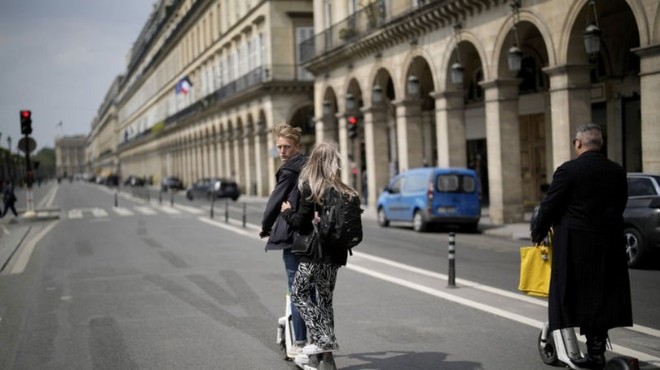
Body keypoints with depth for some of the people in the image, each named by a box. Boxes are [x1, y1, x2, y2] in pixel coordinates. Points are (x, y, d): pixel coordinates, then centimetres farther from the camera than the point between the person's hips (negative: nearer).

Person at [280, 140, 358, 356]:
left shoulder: (310, 189, -13)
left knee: (300, 295, 7)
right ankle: (328, 341, 17)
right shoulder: (344, 191, 4)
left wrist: (287, 212, 5)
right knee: (325, 298, 17)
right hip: (335, 252, 6)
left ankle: (322, 339, -4)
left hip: (315, 252, -6)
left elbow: (300, 222, -12)